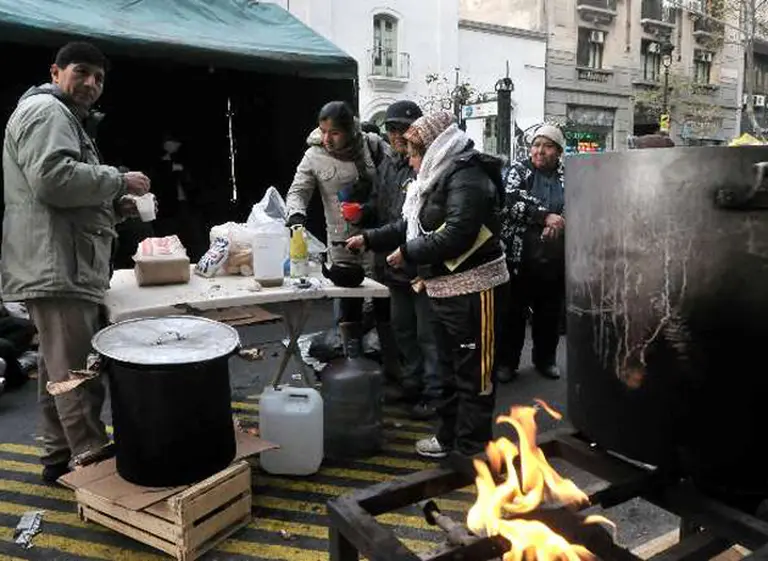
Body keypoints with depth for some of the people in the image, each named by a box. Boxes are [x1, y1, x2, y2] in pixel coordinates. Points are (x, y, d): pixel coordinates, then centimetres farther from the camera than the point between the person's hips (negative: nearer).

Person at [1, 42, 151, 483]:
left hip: (63, 267, 11)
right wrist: (118, 181, -12)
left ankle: (60, 457, 24)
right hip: (57, 268, -11)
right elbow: (53, 178, -22)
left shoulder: (65, 118, 29)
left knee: (60, 372, 15)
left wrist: (115, 206, 14)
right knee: (80, 376, -9)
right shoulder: (45, 111, -5)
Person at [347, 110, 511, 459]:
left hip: (474, 291, -11)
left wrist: (408, 253, -19)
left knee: (473, 373, 0)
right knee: (451, 368, 20)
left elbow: (456, 235, -29)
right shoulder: (438, 178, 16)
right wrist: (369, 240, 14)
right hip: (447, 290, 11)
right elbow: (410, 226, 21)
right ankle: (449, 435, 35)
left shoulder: (467, 180, -17)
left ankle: (472, 449, 13)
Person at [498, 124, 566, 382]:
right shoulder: (518, 170, 0)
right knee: (513, 312, 5)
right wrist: (546, 216, -22)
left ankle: (545, 359, 31)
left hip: (554, 260, 3)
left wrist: (558, 224, -16)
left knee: (550, 313, 13)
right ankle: (507, 362, 19)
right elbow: (513, 201, -16)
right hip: (519, 257, -2)